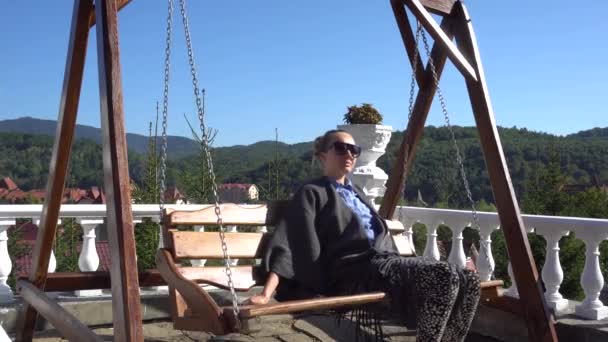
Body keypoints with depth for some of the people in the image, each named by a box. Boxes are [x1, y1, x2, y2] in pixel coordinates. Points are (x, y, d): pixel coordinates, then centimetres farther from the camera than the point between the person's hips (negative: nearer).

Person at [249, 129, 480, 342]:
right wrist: (267, 293, -18)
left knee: (468, 280, -12)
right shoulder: (313, 193, 4)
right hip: (356, 270, -8)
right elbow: (289, 243, -7)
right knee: (445, 277, -29)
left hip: (386, 261, 8)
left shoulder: (355, 193, 28)